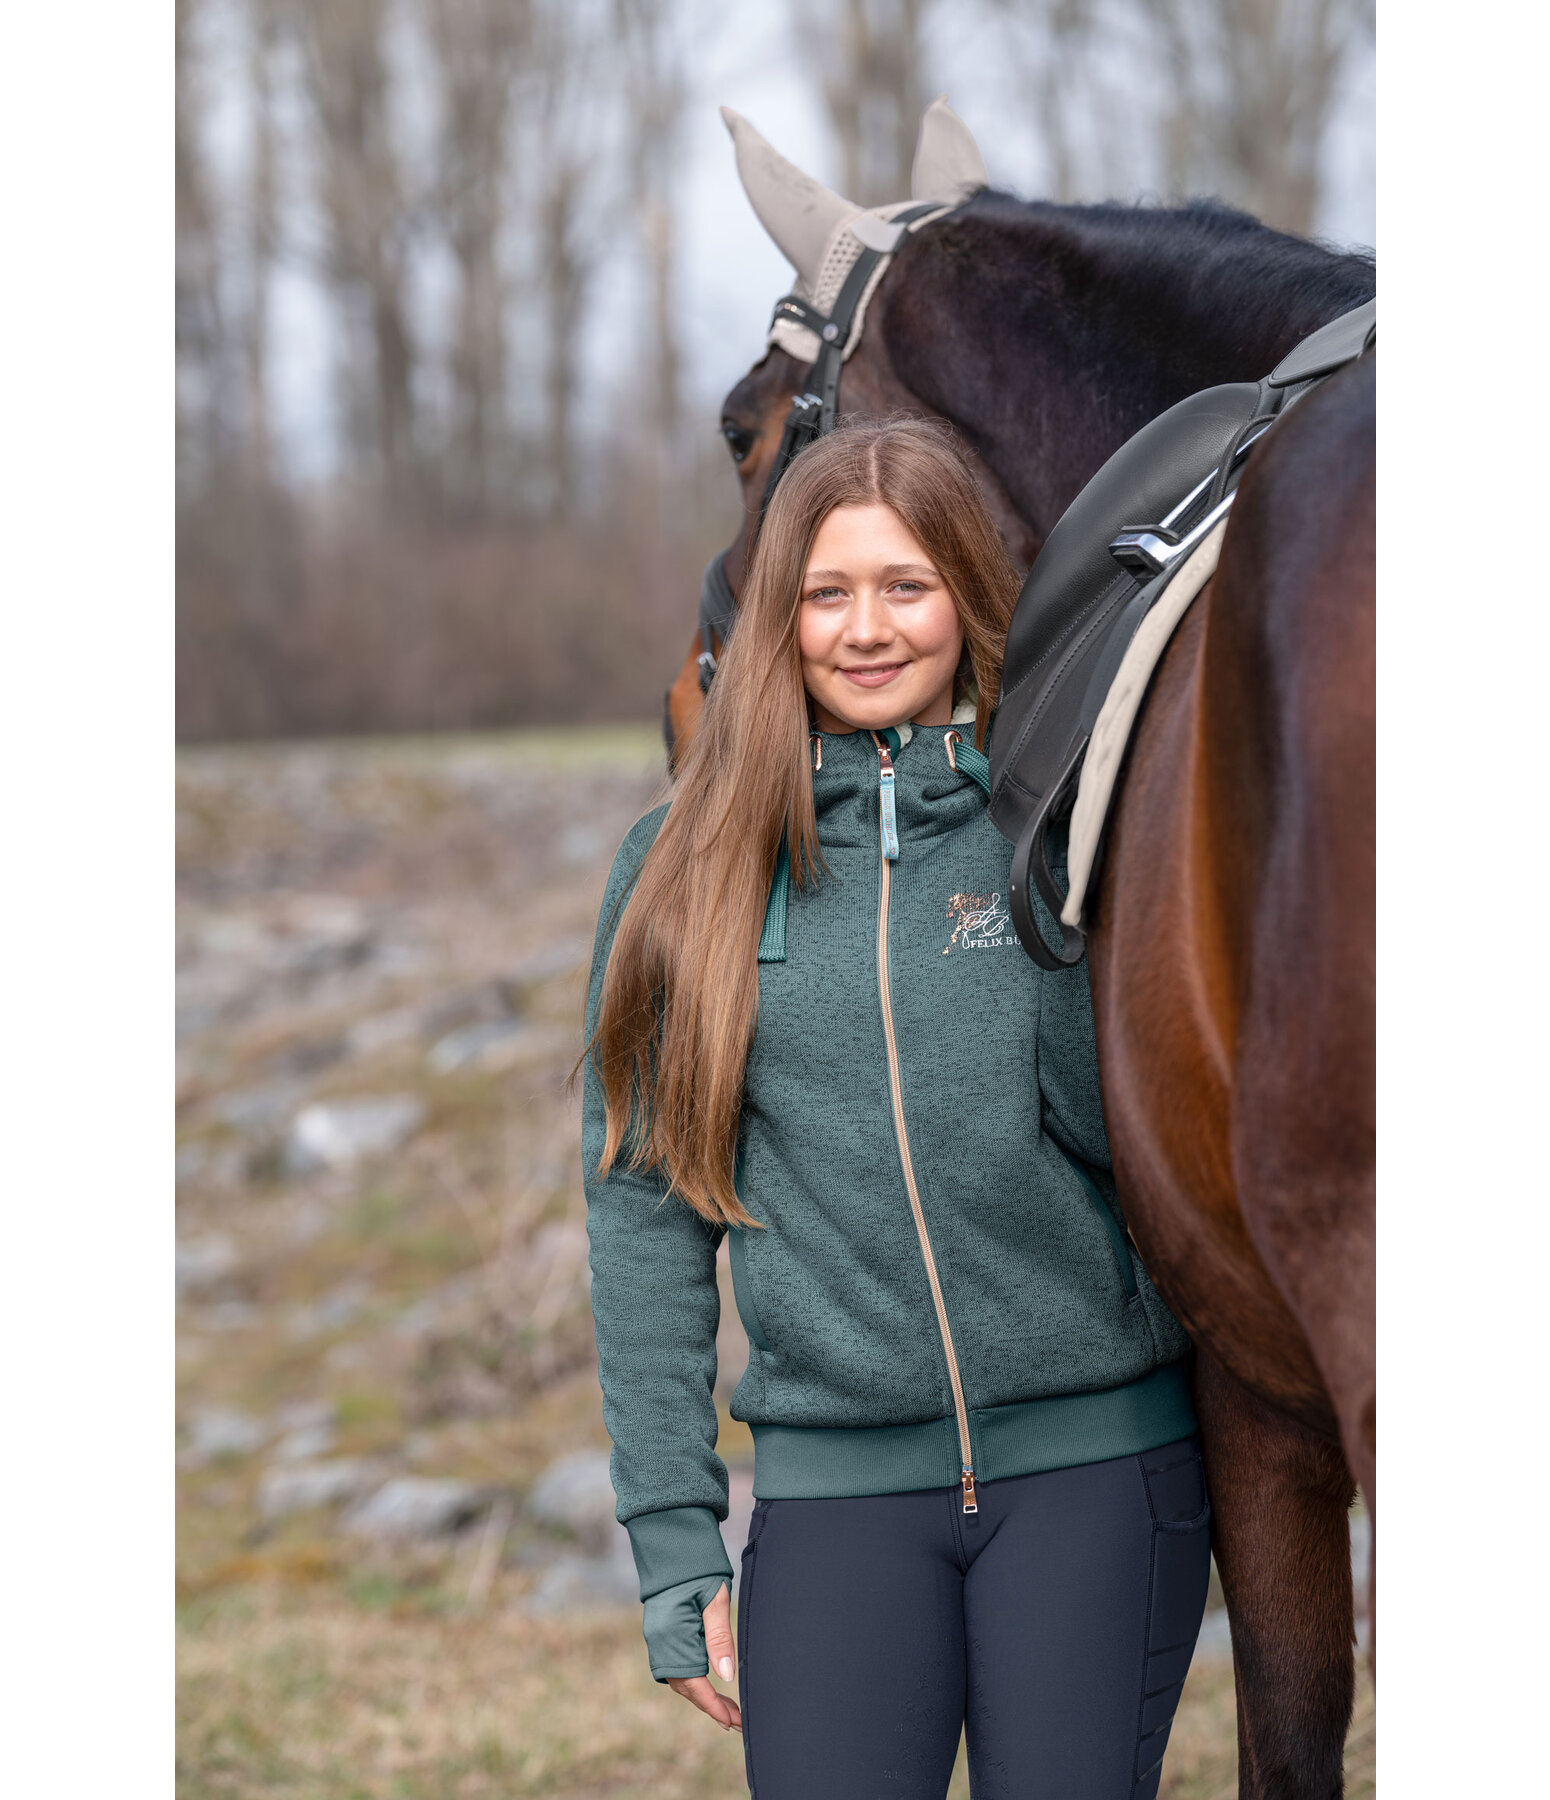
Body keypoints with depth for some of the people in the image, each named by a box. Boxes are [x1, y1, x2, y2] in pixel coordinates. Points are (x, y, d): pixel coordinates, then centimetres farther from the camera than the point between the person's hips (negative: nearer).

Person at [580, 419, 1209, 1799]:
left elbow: (1133, 1131, -4)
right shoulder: (687, 869, 4)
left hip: (1098, 1466, -1)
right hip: (836, 1486, 1)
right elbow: (645, 1217, 5)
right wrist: (675, 1545, 2)